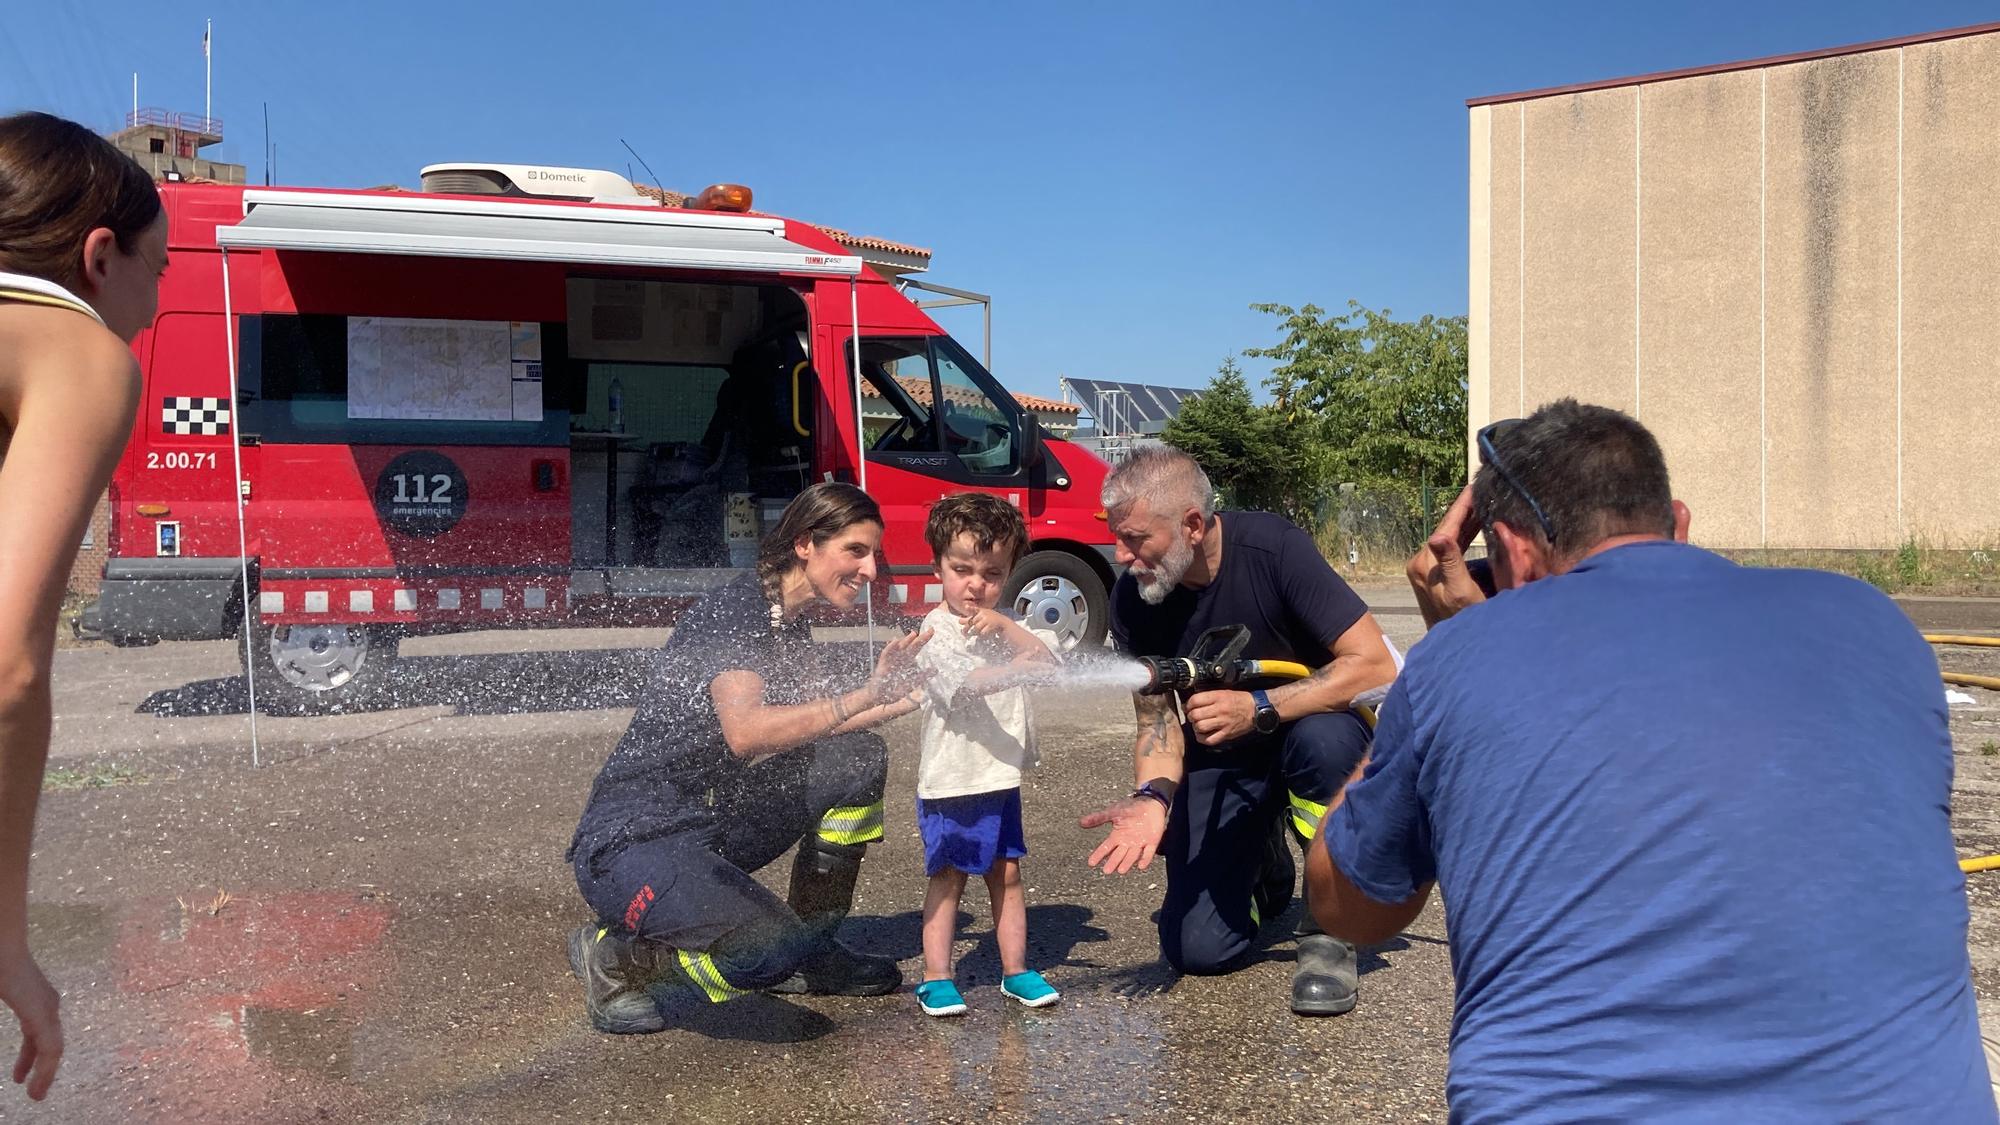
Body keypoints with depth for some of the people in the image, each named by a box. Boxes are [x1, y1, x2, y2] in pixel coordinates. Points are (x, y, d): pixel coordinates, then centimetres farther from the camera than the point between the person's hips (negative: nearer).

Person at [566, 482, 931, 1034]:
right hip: (631, 843, -9)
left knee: (860, 758, 3)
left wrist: (903, 697, 0)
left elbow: (826, 719, 16)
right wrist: (867, 694, -31)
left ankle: (812, 952, 13)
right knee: (771, 946, -31)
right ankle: (615, 958, -3)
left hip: (712, 825, 9)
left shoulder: (787, 624, 9)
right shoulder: (734, 610, -18)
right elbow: (745, 732, -34)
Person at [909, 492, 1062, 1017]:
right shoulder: (935, 630, -11)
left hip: (1001, 777, 6)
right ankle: (936, 978, 10)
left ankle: (1015, 970, 20)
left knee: (1007, 872, 10)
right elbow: (967, 683, -25)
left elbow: (1048, 656, -6)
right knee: (947, 876, 1)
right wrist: (1023, 667, -35)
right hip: (950, 778, -5)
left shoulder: (1006, 624, 9)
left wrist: (1006, 628, -20)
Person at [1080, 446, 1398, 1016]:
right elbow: (1157, 720, -8)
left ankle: (1328, 930, -17)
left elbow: (1374, 664, -29)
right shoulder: (1131, 600, -14)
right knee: (1198, 950, -7)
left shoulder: (1272, 547, -27)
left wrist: (1257, 708, -38)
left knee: (1323, 738, -41)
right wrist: (1154, 796, -29)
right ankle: (1263, 858, 28)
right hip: (1220, 757, 3)